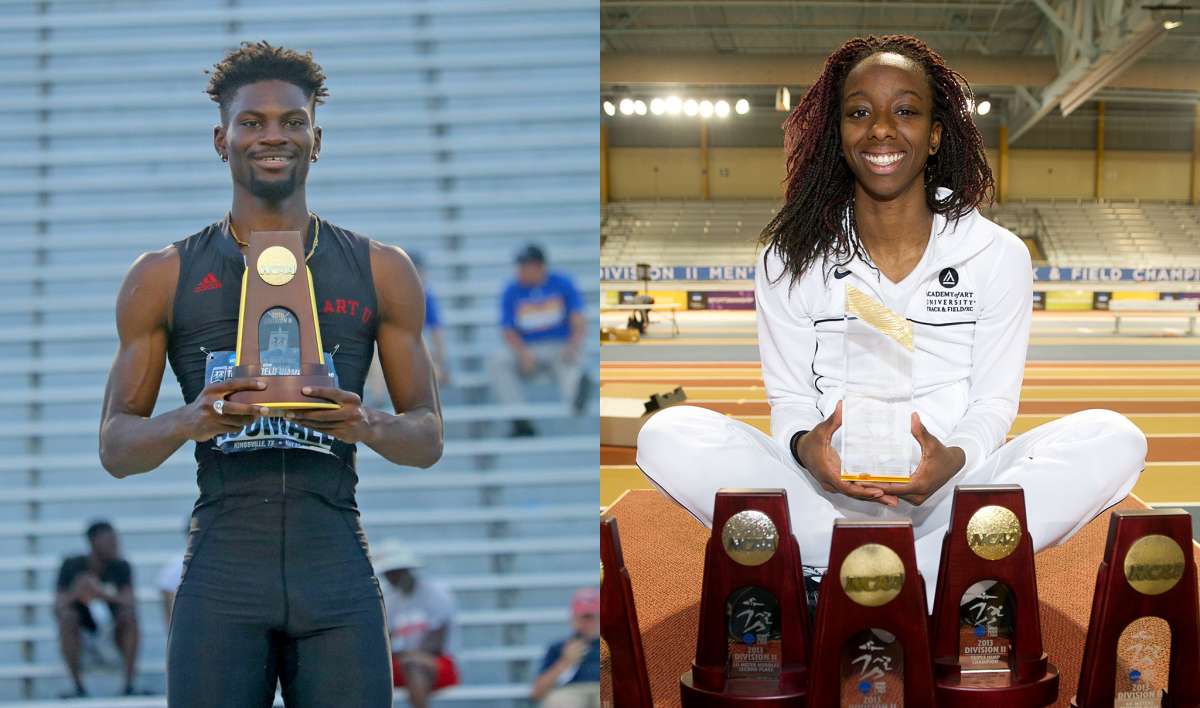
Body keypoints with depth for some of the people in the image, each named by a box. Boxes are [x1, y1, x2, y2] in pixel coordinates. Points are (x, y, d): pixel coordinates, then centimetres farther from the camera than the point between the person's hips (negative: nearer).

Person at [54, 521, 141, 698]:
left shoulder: (121, 567, -9)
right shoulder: (72, 565, -12)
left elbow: (130, 603, -21)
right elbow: (59, 609, -21)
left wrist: (103, 594, -41)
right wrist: (75, 593, -42)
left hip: (111, 630, 1)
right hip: (80, 631, -1)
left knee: (129, 615, -27)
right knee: (68, 617, -31)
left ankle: (129, 685, -28)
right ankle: (78, 687, -30)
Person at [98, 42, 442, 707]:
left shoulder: (381, 271, 11)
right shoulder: (163, 277, 9)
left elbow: (429, 437, 12)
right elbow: (115, 446, 8)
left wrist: (369, 425, -11)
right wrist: (190, 421, -13)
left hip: (338, 576, 1)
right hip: (221, 577, -1)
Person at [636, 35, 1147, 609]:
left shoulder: (999, 256, 3)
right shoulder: (789, 259, 4)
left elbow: (993, 405, 2)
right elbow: (788, 397, 5)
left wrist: (953, 459, -23)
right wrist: (806, 447, -21)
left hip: (951, 492, 0)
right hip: (824, 494, 0)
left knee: (1114, 441, -25)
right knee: (669, 437, -25)